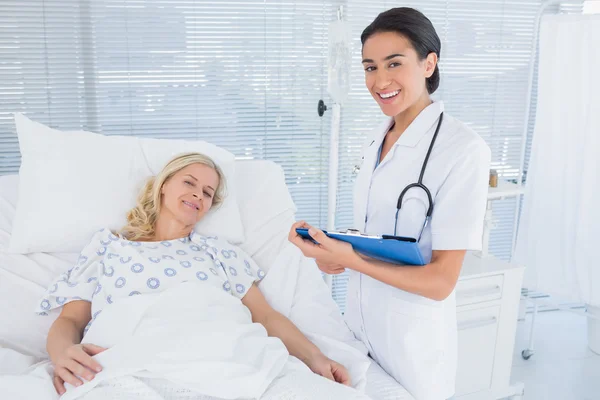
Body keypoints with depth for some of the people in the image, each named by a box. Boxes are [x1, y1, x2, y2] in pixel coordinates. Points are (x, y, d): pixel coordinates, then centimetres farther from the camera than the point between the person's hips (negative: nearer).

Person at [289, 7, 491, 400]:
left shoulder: (463, 149, -20)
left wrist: (350, 260, -29)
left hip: (414, 335, -6)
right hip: (361, 320, 7)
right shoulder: (377, 139, 3)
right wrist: (332, 249, -7)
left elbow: (441, 282, -21)